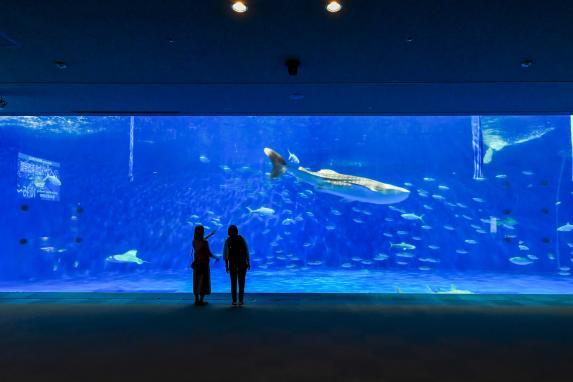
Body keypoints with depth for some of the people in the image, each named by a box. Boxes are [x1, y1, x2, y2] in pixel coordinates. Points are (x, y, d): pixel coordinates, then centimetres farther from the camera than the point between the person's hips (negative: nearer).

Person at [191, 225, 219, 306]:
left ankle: (197, 300, 17)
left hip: (196, 264, 6)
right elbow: (209, 254, -16)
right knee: (204, 282, 2)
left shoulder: (194, 241, 1)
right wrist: (216, 258, 4)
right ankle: (201, 301, 3)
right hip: (204, 264, -6)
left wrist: (209, 235, 32)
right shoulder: (205, 242, -20)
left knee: (197, 281, 12)